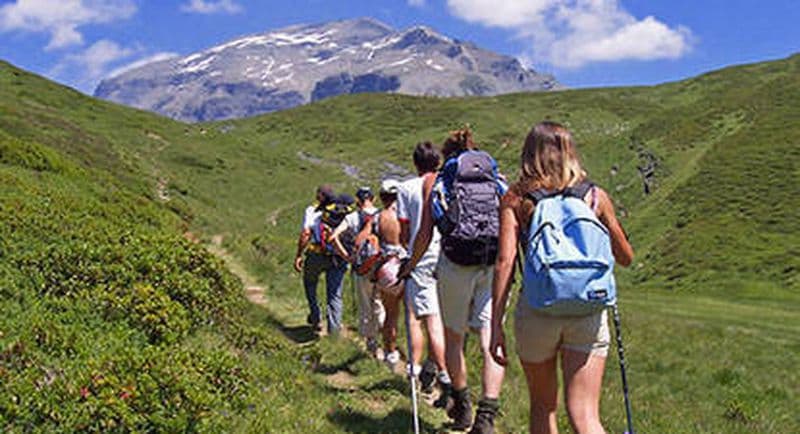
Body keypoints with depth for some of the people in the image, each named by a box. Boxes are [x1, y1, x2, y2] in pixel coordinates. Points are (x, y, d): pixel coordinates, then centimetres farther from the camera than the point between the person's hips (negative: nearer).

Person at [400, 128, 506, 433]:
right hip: (496, 264, 1)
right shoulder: (498, 178, 18)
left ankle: (462, 406, 29)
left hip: (456, 262, -1)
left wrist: (410, 265, 18)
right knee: (491, 341, -2)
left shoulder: (437, 181, 11)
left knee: (453, 337, 17)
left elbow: (425, 233, 5)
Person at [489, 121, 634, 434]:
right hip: (588, 312, 0)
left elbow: (504, 262, -8)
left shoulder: (515, 198, 2)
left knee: (542, 406, 20)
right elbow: (625, 258, 13)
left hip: (535, 309, 0)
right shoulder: (595, 196, 5)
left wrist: (496, 327, -6)